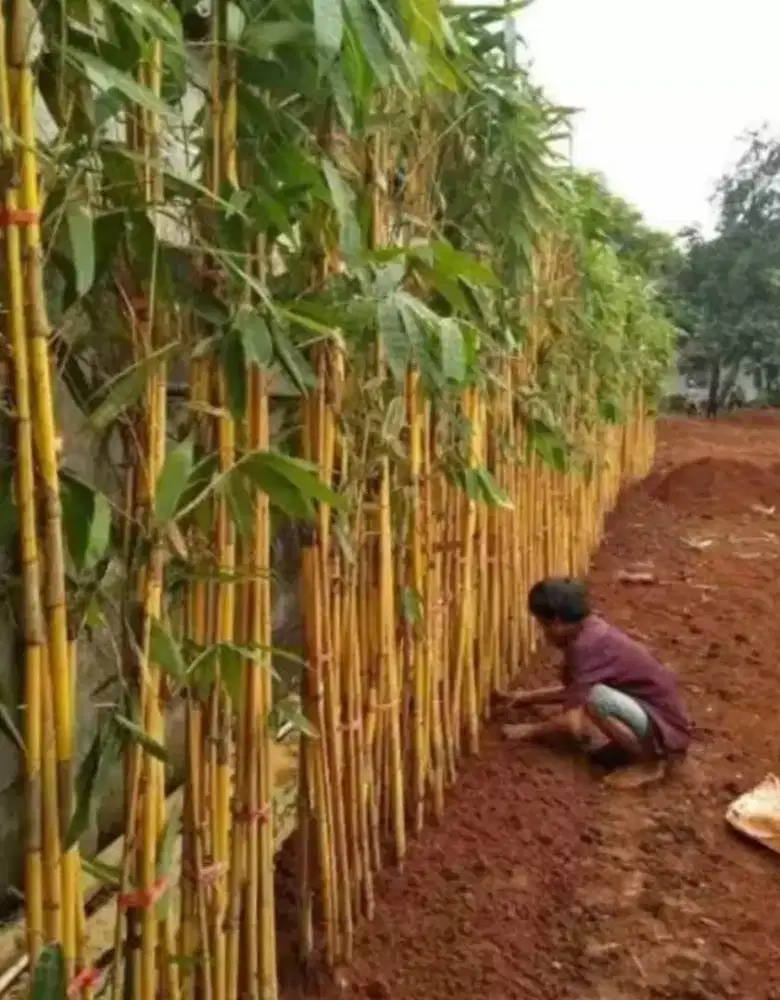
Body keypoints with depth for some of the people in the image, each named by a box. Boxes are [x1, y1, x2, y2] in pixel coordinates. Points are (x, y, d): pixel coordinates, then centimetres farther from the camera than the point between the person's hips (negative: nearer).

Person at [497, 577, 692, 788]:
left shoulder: (589, 645, -24)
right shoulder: (592, 631, 4)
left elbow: (573, 717, -22)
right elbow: (573, 690, 21)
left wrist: (531, 730, -6)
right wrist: (529, 697, 24)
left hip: (665, 730, -9)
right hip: (650, 709, 9)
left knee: (596, 698, -32)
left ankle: (650, 761, -9)